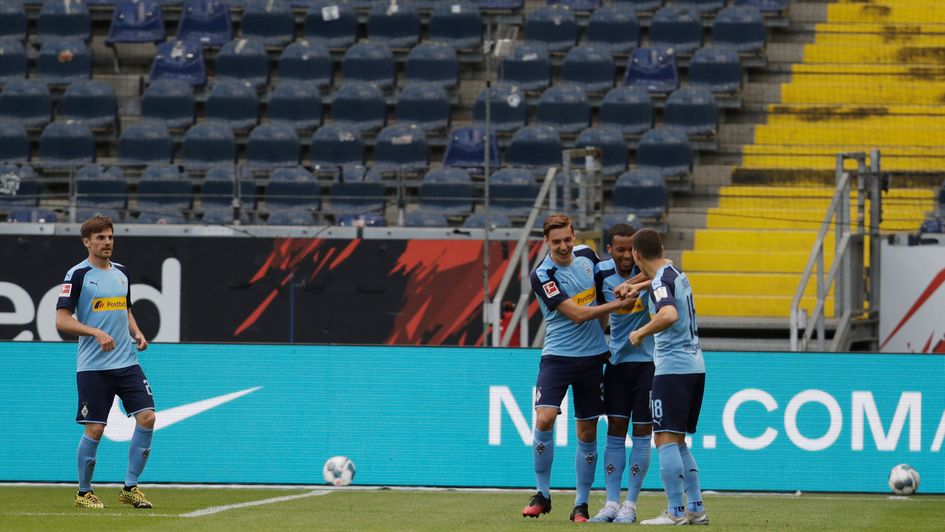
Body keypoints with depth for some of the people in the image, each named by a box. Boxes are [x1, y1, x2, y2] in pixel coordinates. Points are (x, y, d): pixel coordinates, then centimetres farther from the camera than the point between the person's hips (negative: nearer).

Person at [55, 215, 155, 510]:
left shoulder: (121, 273, 13)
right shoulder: (77, 275, -7)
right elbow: (62, 320, -11)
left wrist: (137, 333, 8)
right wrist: (96, 333, -23)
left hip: (127, 362, 6)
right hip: (93, 366, -6)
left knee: (146, 417, -6)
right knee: (95, 429, -5)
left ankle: (130, 488, 5)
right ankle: (84, 492, 13)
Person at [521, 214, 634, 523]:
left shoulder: (586, 255, 2)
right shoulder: (542, 276, -14)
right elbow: (577, 314, -18)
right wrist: (618, 303, -18)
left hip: (593, 356, 4)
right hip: (557, 356, -4)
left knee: (587, 432, 5)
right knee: (544, 419, -20)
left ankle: (581, 505, 13)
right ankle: (542, 495, -4)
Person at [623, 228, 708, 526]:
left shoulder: (660, 281, -13)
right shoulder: (676, 274, 14)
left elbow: (669, 314, -31)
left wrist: (642, 333, -19)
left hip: (672, 367, -9)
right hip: (694, 365, 9)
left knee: (665, 440, -7)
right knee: (678, 442, 14)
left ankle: (676, 512, -11)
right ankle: (696, 509, 11)